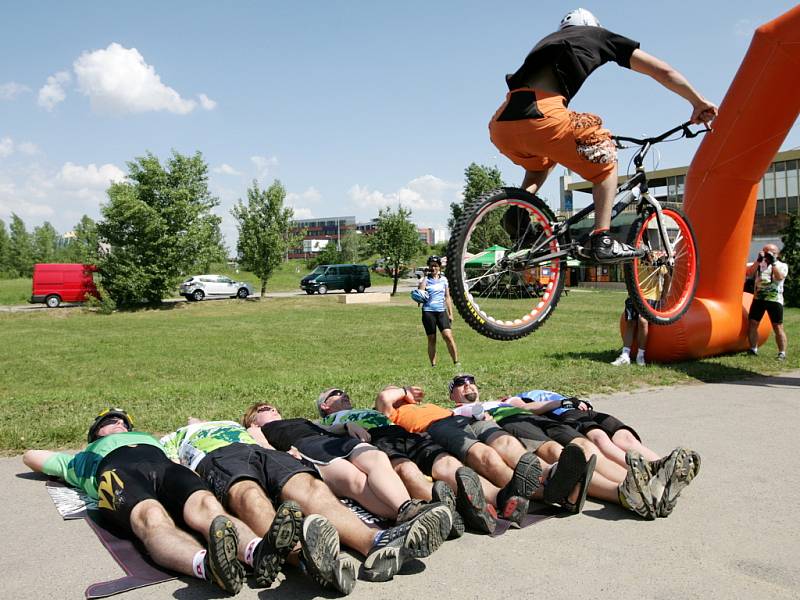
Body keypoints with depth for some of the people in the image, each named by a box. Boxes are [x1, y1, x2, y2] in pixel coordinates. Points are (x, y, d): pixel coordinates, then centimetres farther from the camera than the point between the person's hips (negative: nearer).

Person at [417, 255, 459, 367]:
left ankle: (456, 362, -8)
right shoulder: (424, 279, 3)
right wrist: (425, 277, -15)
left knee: (448, 336, -13)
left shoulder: (444, 279, 11)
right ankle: (433, 364, 10)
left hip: (441, 311, 2)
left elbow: (447, 297, 14)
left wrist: (450, 314, 11)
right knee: (431, 340, 3)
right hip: (428, 312, -1)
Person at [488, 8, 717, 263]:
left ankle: (517, 210, 13)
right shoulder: (598, 35, 26)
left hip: (500, 125, 6)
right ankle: (601, 240, 6)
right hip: (540, 115, -6)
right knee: (605, 157, 20)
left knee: (542, 161, 38)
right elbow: (662, 71, 24)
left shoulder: (549, 41, 39)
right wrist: (699, 103, 36)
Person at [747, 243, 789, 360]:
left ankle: (782, 353, 1)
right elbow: (749, 273, -4)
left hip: (775, 300, -3)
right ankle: (753, 349, 14)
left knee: (778, 327, -4)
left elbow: (779, 277, -14)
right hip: (758, 298, 3)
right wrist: (758, 261, -10)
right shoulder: (759, 264, 13)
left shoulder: (782, 266, 6)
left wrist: (773, 262, -15)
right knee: (752, 324, 2)